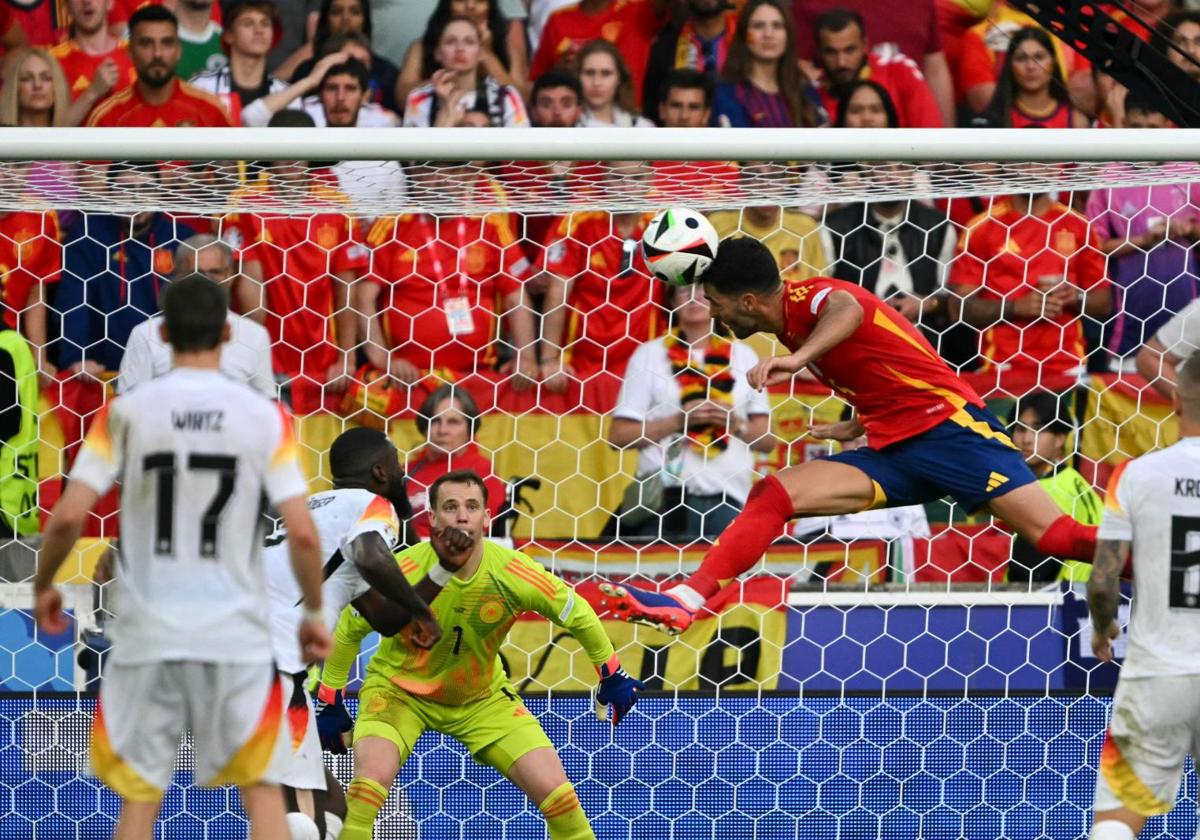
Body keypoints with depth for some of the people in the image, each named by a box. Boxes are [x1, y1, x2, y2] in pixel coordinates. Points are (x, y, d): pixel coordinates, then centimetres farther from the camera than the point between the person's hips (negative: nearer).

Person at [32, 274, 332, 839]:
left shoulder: (126, 412, -2)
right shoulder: (264, 417, -2)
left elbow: (68, 516, -7)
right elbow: (302, 533, -6)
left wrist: (43, 586, 10)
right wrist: (314, 613, 9)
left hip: (146, 633, 0)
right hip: (237, 633, 0)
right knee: (262, 788, 9)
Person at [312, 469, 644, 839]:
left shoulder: (513, 573, -22)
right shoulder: (401, 573, -27)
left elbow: (576, 613, -4)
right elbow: (349, 629, -10)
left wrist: (611, 673, 6)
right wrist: (329, 699, -4)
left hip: (483, 697, 2)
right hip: (399, 689, -2)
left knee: (554, 790, -8)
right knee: (371, 777, -29)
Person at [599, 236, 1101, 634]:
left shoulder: (810, 298, -12)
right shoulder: (791, 326, 14)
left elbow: (848, 308, -39)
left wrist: (799, 358, -54)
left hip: (948, 423, -8)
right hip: (893, 455, 8)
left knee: (1053, 535, -19)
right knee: (772, 495, -7)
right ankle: (686, 599, -13)